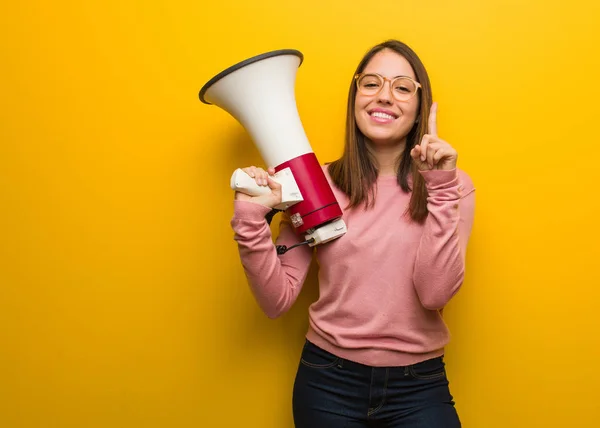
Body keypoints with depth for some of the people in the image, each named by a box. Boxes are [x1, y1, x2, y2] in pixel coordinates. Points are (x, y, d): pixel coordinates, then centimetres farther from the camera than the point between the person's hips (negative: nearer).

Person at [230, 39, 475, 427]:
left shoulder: (452, 184, -4)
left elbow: (435, 293, -17)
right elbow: (278, 301, -5)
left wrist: (440, 191, -20)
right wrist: (252, 222, -17)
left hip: (419, 385, 0)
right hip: (328, 381, 1)